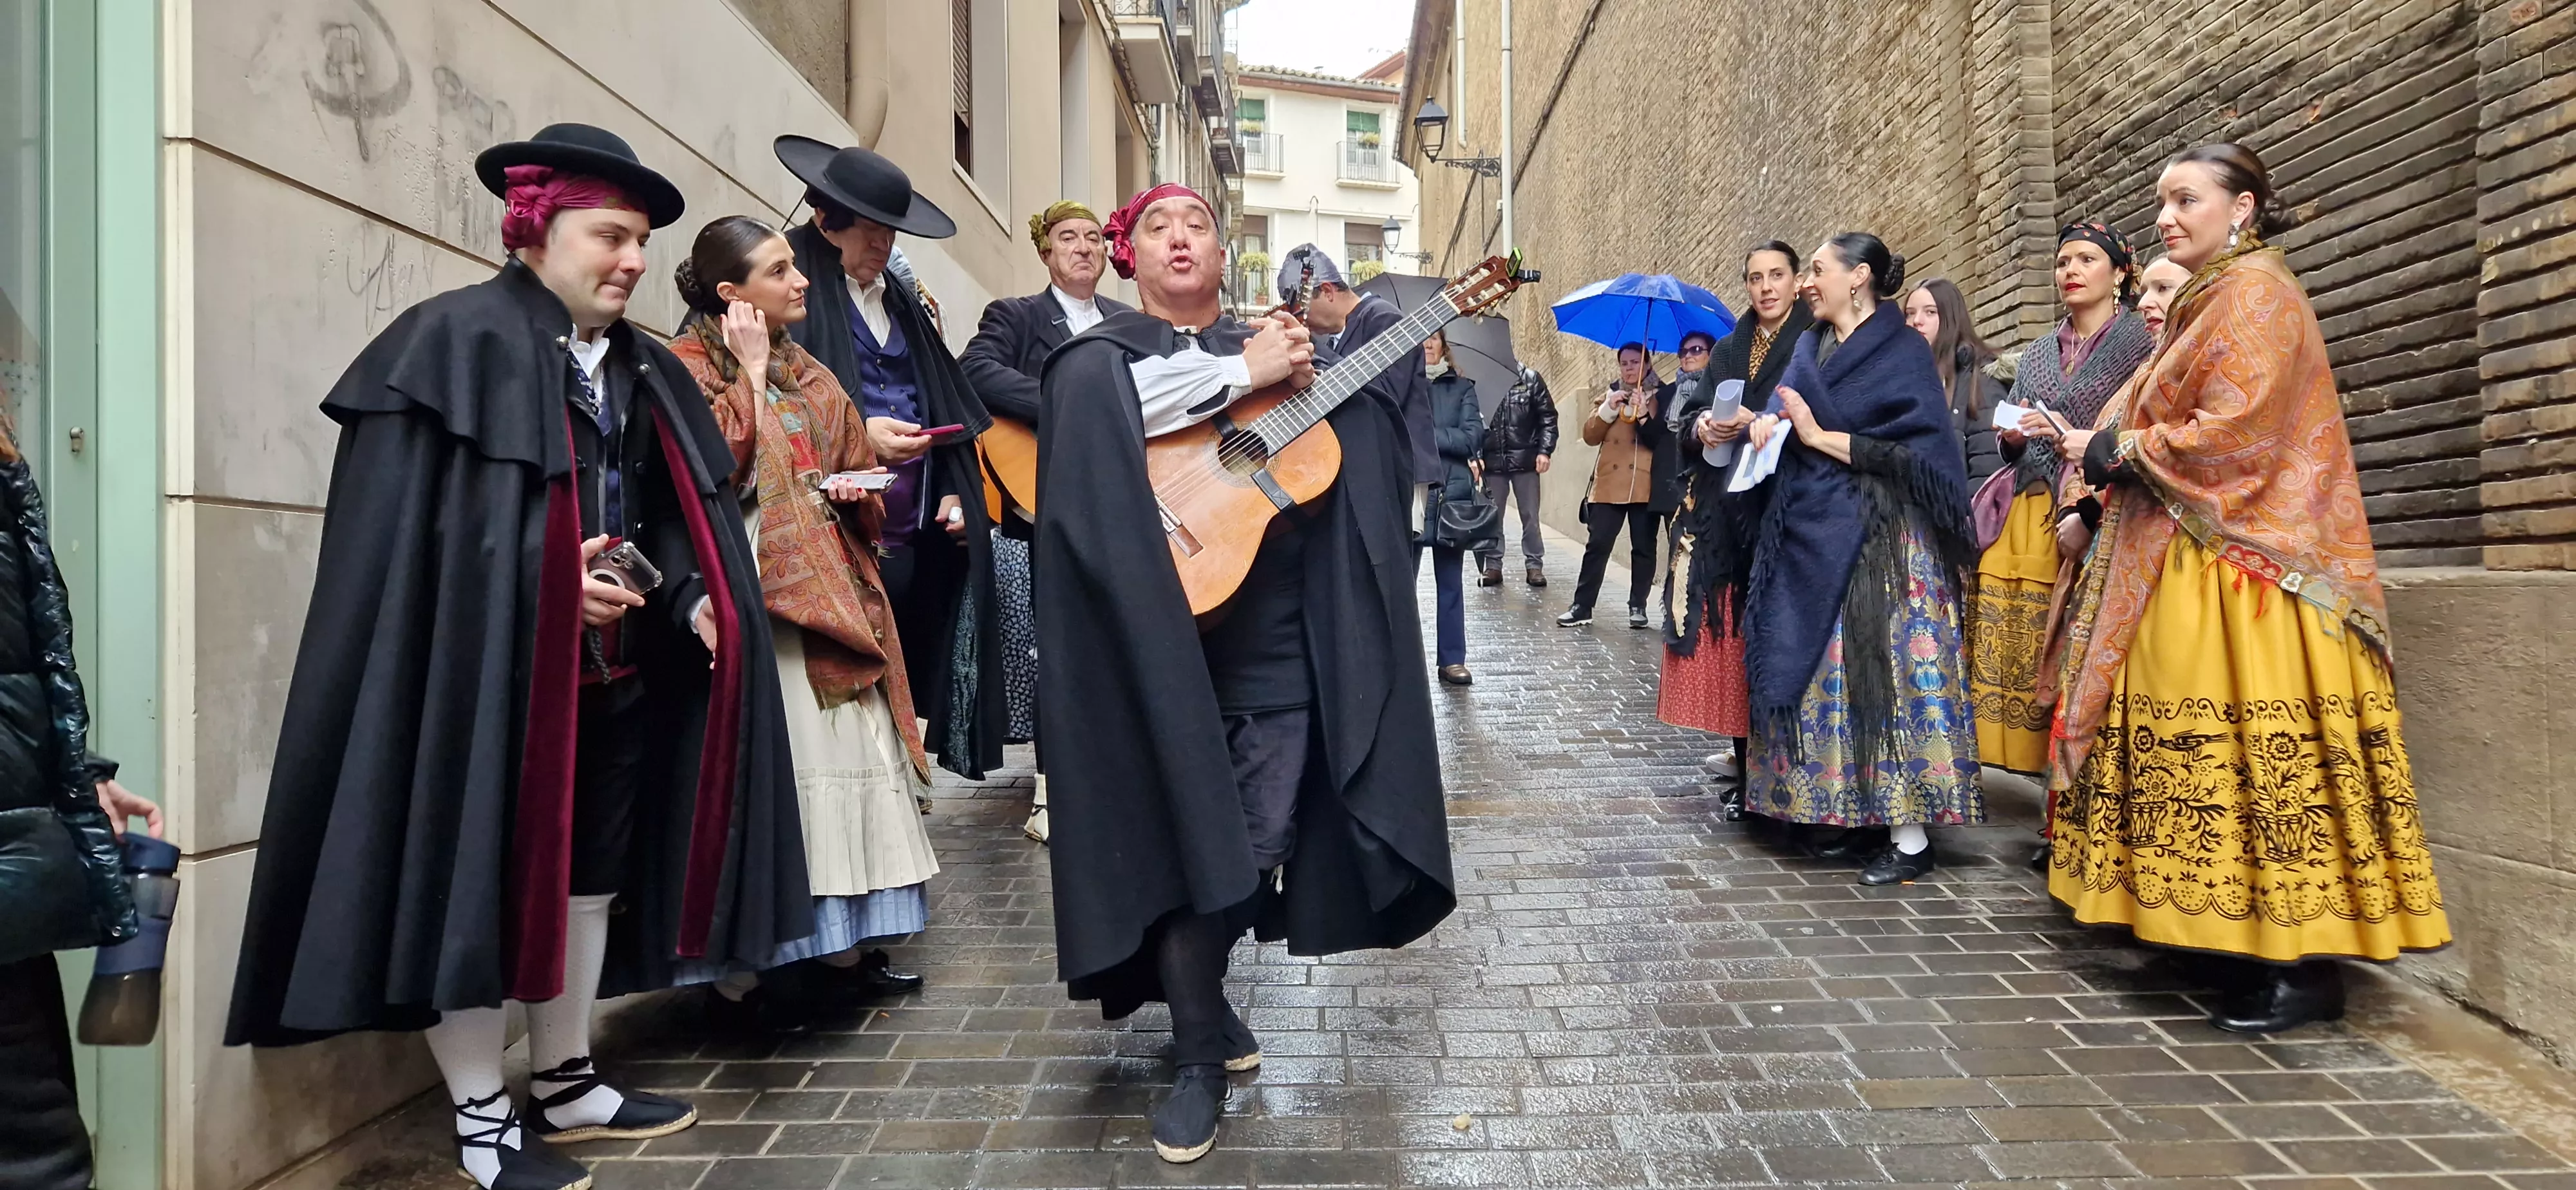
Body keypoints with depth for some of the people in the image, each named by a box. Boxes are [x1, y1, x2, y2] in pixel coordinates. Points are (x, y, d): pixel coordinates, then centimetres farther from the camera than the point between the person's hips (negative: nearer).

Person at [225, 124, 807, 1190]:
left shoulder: (644, 372, 14)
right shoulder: (455, 343, -8)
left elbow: (675, 524, 15)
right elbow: (407, 527, -14)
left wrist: (693, 602, -3)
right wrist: (546, 578, -24)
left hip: (618, 676, 8)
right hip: (487, 676, -7)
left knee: (590, 874, 14)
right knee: (476, 878, 2)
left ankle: (565, 1083, 30)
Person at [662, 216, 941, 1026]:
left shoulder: (810, 376, 19)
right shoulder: (688, 367, -1)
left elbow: (860, 476, 27)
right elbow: (719, 467, -18)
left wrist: (851, 488, 4)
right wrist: (751, 372, -9)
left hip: (830, 595, 7)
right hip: (749, 597, -7)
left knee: (845, 753, 6)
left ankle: (840, 945, 17)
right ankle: (737, 973, 0)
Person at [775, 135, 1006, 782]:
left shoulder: (900, 301, 21)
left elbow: (942, 406, 21)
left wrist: (952, 490, 9)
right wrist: (858, 433, -21)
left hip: (913, 529, 6)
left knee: (903, 678, 6)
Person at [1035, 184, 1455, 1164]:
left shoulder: (1275, 351, 15)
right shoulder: (1098, 360, 3)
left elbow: (1370, 443, 9)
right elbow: (1119, 411, -20)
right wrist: (1243, 373, -16)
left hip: (1279, 649, 4)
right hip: (1163, 652, -3)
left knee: (1257, 851, 6)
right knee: (1188, 847, -1)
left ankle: (1205, 997, 34)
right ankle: (1197, 1057, 17)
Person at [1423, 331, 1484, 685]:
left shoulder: (1461, 387, 10)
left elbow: (1473, 437, -2)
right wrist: (1450, 442, -11)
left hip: (1451, 494, 1)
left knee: (1450, 579, 6)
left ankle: (1452, 659, 12)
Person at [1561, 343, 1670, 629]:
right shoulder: (1610, 395, 15)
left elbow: (1661, 441, -7)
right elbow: (1590, 435, 5)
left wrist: (1643, 414, -20)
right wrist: (1608, 409, -8)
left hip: (1646, 487, -2)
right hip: (1608, 486, 2)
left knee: (1643, 548, 2)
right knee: (1596, 545, -3)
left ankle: (1638, 607, 11)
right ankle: (1582, 607, -1)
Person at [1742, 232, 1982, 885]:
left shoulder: (1903, 351, -4)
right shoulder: (1809, 348, 16)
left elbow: (1915, 451, -13)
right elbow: (1776, 420, 12)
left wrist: (1820, 437, -13)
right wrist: (1767, 426, -11)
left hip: (1878, 542, -6)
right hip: (1811, 537, 6)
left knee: (1885, 673, -8)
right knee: (1829, 678, 5)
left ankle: (1911, 836, -3)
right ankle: (1856, 814, 14)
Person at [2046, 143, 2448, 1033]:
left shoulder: (2255, 291, -6)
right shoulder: (2205, 301, 22)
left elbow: (2233, 433, -16)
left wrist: (2118, 451, -7)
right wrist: (2109, 451, 6)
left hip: (2237, 574, -9)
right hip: (2183, 565, 9)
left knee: (2256, 756, -9)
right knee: (2206, 754, 7)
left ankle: (2305, 967, -4)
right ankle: (2224, 933, 13)